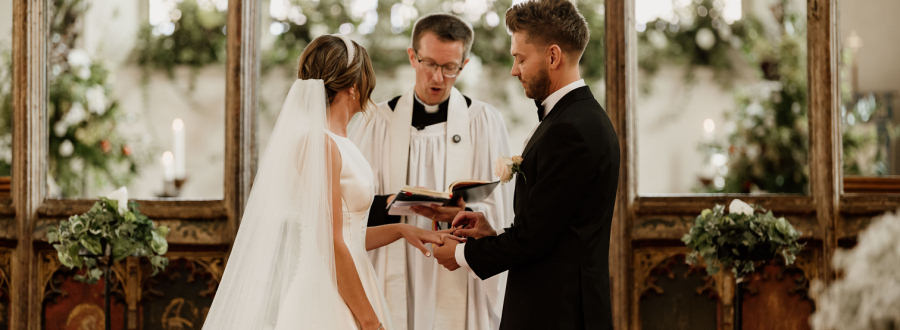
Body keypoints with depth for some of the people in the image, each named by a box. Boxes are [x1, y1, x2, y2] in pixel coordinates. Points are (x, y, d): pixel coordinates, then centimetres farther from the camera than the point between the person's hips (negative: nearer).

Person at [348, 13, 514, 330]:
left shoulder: (486, 122, 5)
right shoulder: (375, 122, 8)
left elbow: (498, 213, -1)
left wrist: (459, 212, -21)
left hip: (460, 288, -1)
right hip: (392, 286, 1)